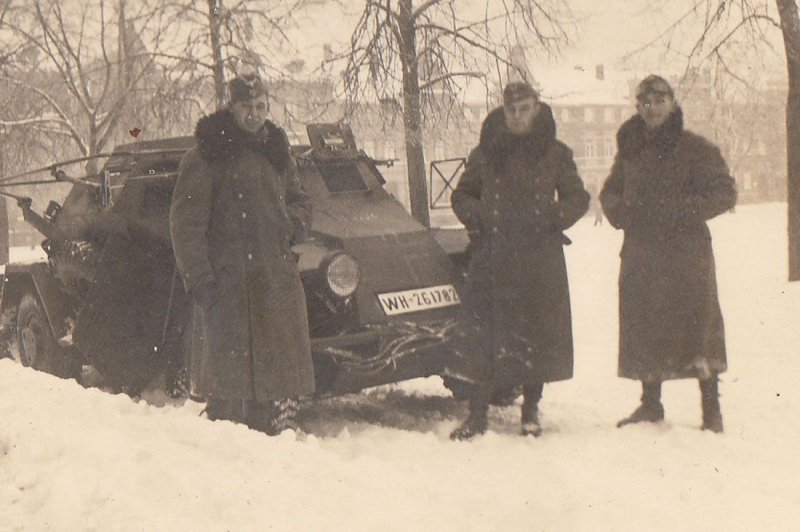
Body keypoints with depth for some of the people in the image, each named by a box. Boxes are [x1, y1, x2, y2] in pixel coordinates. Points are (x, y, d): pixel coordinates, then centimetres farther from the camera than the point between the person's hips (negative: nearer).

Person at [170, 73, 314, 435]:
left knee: (282, 371, 9)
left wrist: (297, 221, 6)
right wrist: (198, 276, -16)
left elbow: (298, 198, 30)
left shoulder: (277, 151, 16)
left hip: (278, 279, 6)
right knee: (229, 369, -3)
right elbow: (185, 219, -8)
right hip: (226, 280, -6)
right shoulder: (207, 153, -4)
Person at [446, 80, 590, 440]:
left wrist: (551, 219, -6)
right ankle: (477, 415, 5)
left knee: (537, 332, 4)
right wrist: (481, 218, -2)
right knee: (482, 333, -3)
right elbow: (461, 196, 16)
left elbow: (579, 199, 10)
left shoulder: (556, 154, 6)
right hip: (492, 259, 0)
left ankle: (530, 411, 19)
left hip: (540, 260, 0)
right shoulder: (485, 153, 8)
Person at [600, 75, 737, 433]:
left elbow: (724, 192, -5)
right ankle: (650, 403, 21)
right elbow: (610, 192, 23)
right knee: (643, 327, 8)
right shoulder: (630, 150, 13)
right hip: (640, 253, 4)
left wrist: (685, 210, -18)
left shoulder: (695, 149, -1)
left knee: (698, 325, -5)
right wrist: (620, 212, 2)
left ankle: (711, 407, 5)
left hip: (687, 254, -4)